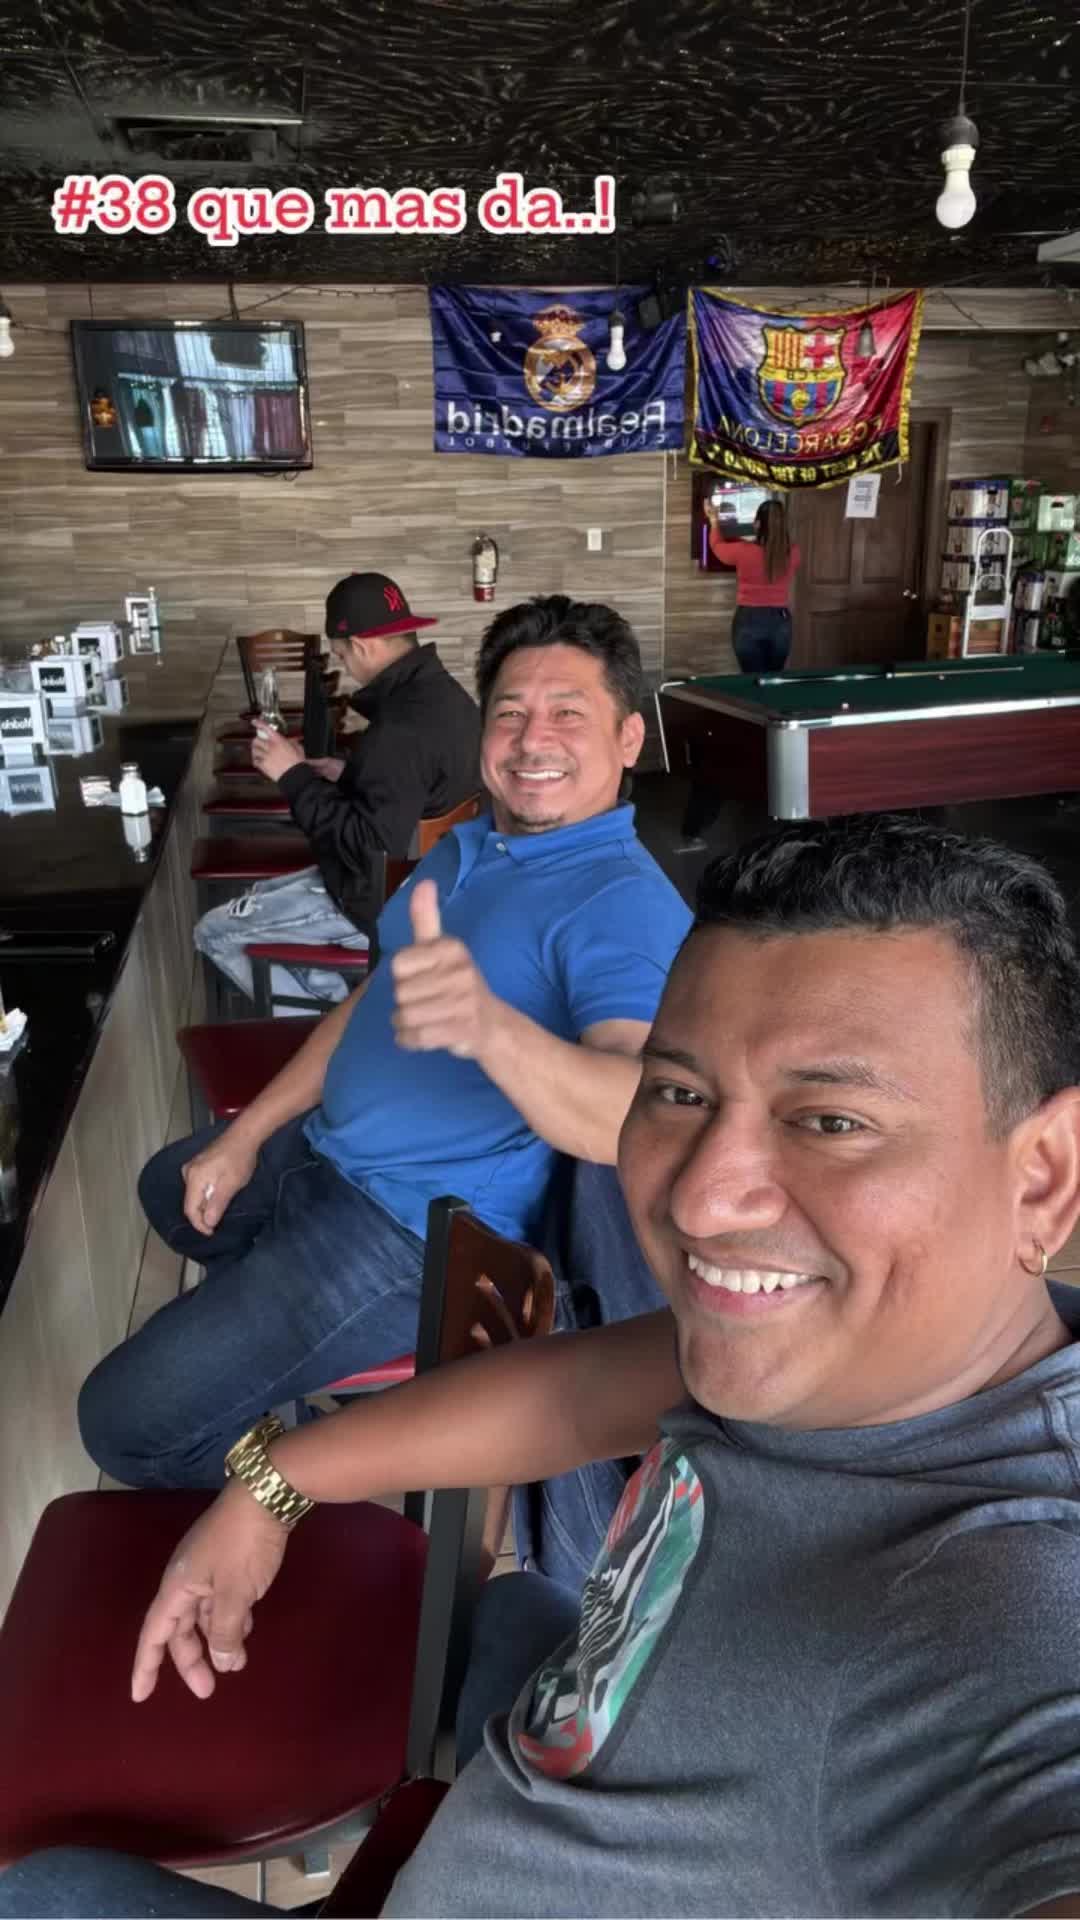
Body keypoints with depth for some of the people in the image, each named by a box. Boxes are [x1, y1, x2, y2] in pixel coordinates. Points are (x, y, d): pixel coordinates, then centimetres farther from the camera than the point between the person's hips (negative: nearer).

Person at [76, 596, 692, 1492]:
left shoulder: (627, 904, -25)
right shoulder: (468, 845, 5)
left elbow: (643, 1123, -41)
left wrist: (490, 1025, -60)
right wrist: (244, 1136, 10)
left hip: (418, 1229, -9)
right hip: (326, 1151, 10)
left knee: (126, 1422, -10)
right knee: (173, 1187, 33)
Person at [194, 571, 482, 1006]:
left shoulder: (402, 730, -30)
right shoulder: (444, 694, 1)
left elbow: (370, 847, -30)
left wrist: (295, 776, -22)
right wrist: (346, 775, 6)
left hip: (385, 902, -10)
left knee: (214, 932, 1)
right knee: (261, 895, 24)